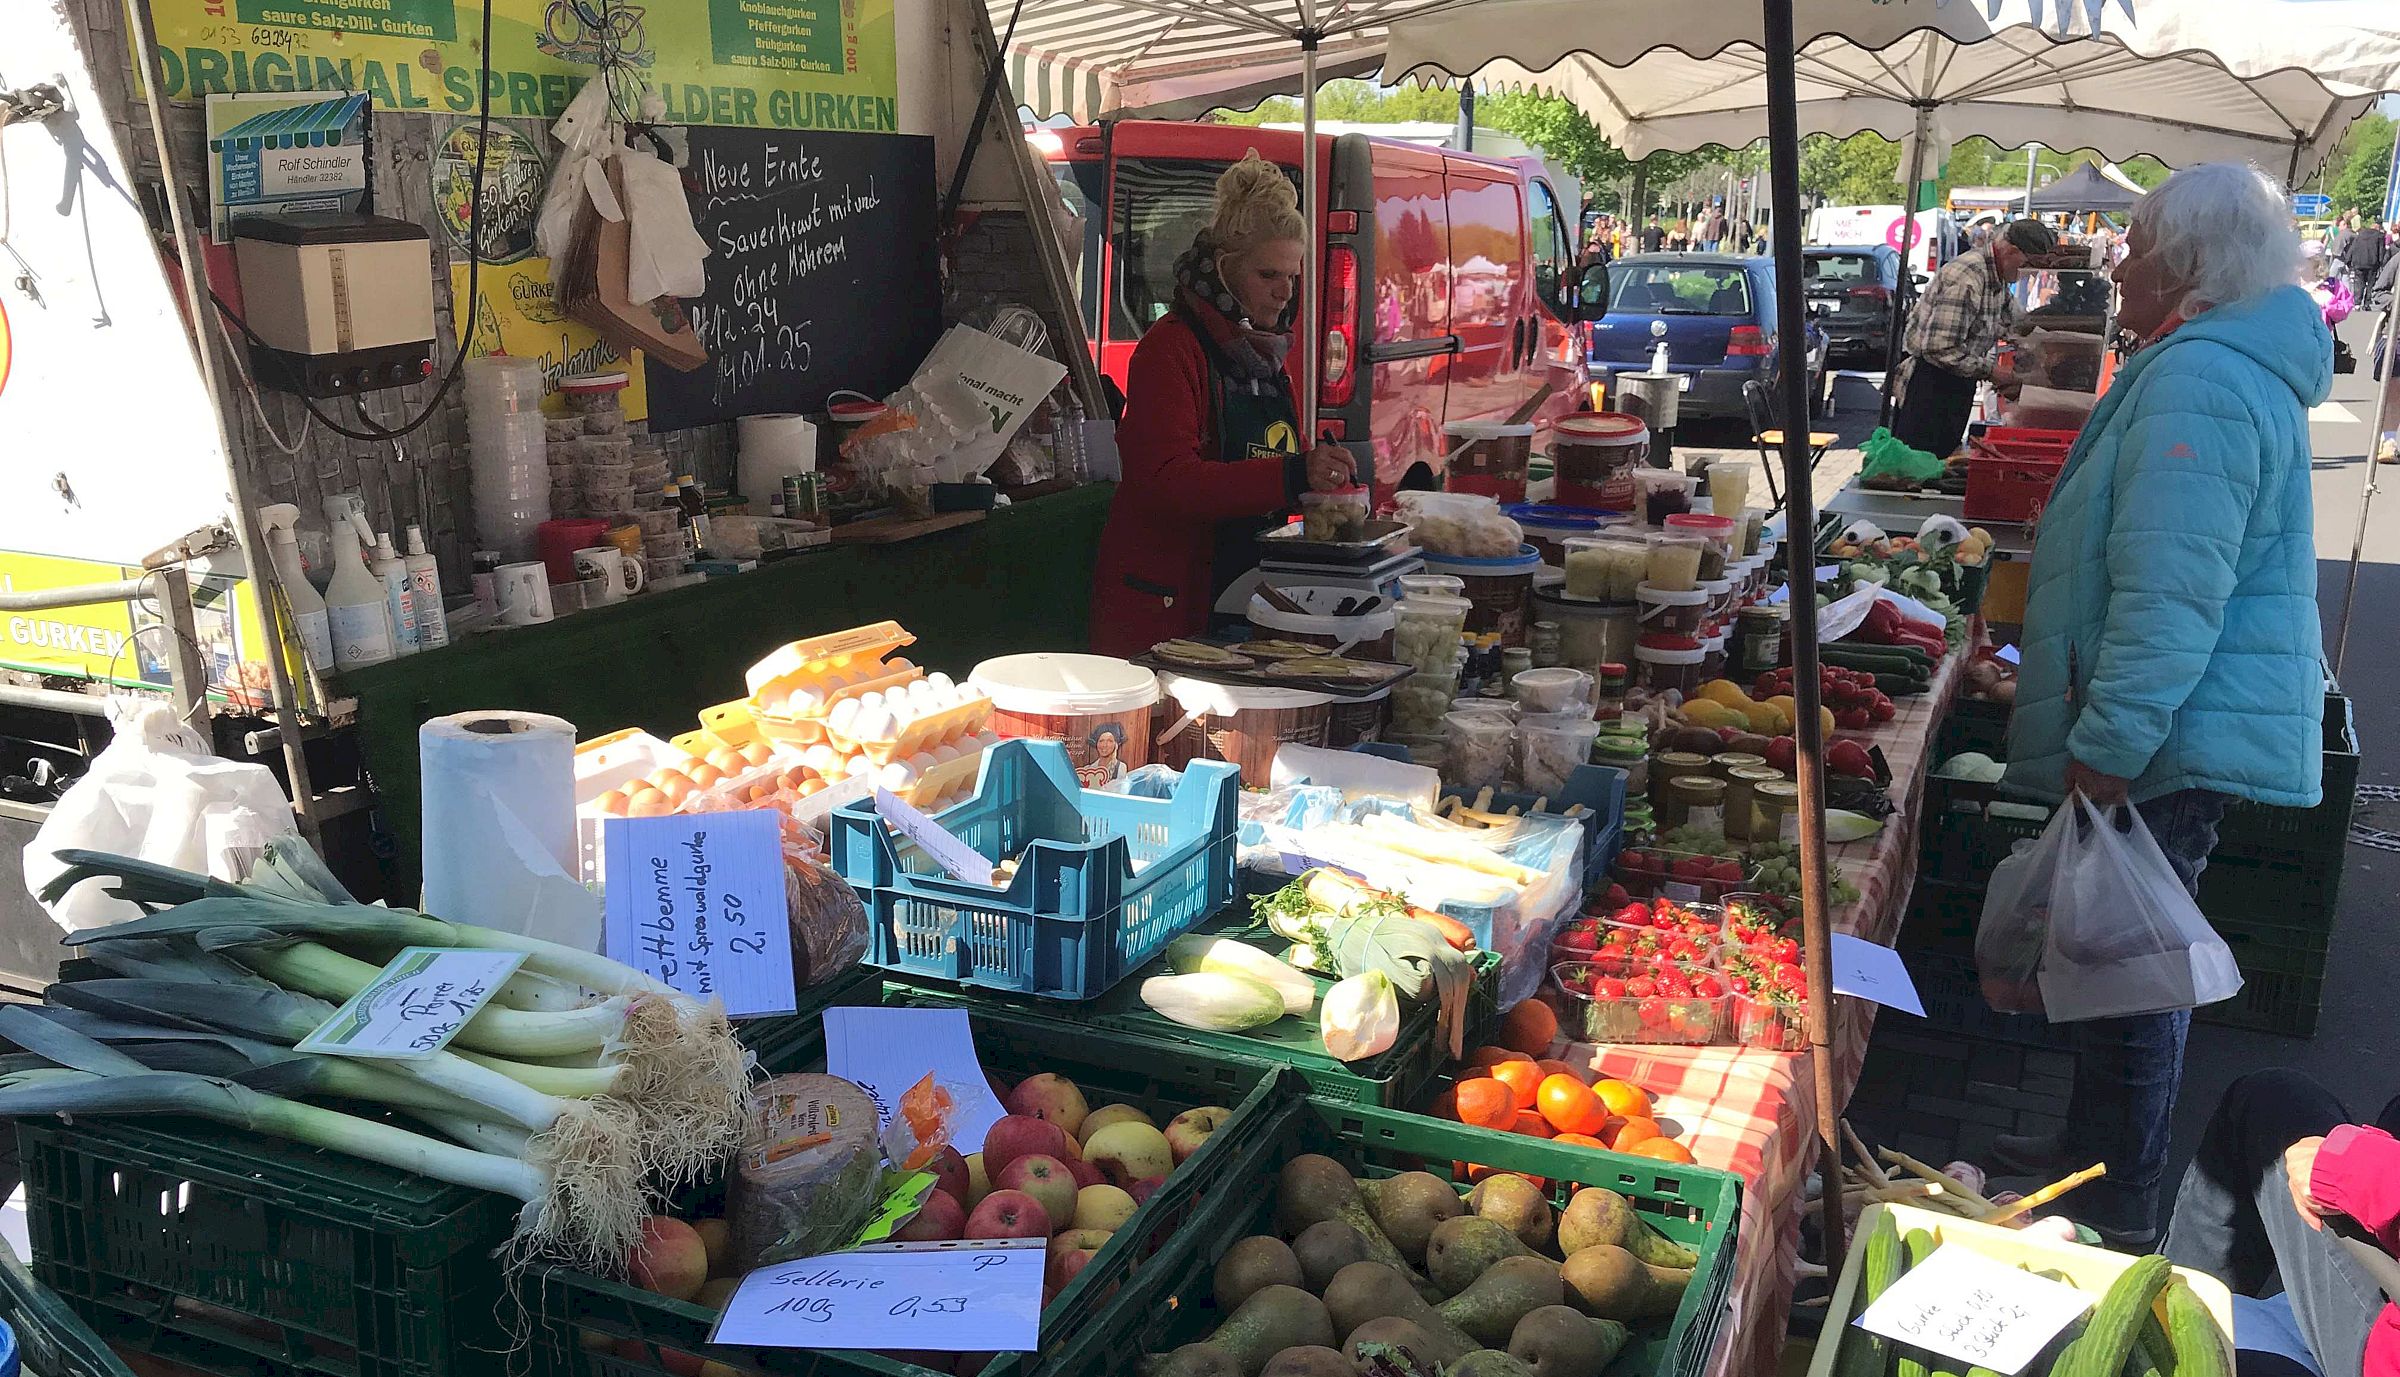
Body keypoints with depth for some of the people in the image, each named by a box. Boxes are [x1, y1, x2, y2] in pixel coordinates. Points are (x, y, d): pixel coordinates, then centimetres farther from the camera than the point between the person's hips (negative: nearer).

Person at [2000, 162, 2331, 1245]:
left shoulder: (2197, 379, -21)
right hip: (2183, 738, 11)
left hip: (2169, 747, -11)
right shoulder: (2242, 367, 16)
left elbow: (2170, 595, -28)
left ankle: (2115, 1215, 14)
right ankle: (2094, 1151, 35)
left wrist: (2109, 745, -26)